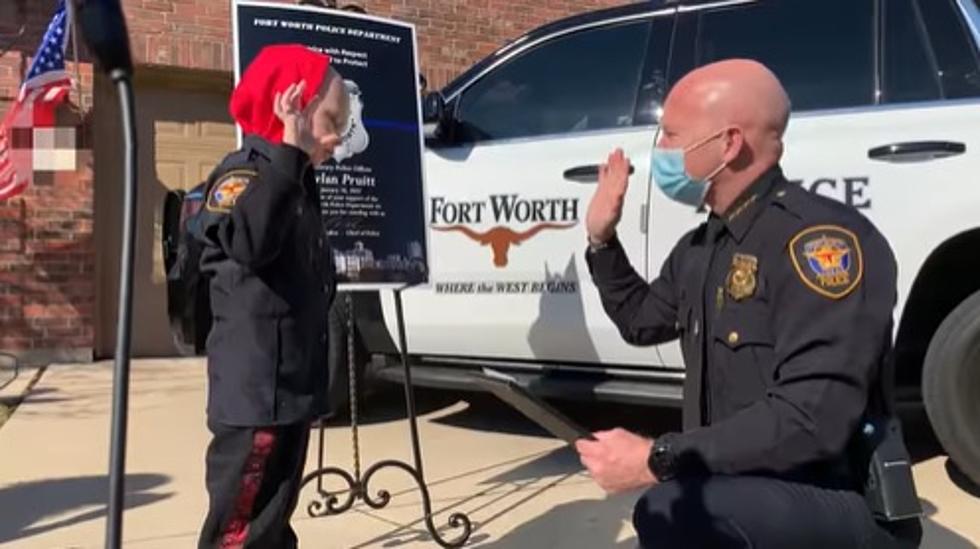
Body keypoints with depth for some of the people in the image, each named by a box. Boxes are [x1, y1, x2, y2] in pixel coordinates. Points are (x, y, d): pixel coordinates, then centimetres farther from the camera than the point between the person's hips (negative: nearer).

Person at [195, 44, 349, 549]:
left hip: (292, 385, 10)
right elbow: (250, 243, -34)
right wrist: (290, 155, -32)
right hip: (255, 390, -10)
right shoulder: (244, 173, -12)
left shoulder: (297, 183, 18)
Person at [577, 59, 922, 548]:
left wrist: (657, 460, -27)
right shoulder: (702, 246, 10)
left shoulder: (818, 239, -20)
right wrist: (602, 239, 13)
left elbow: (812, 422, -29)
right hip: (741, 492, 9)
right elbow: (640, 322, 27)